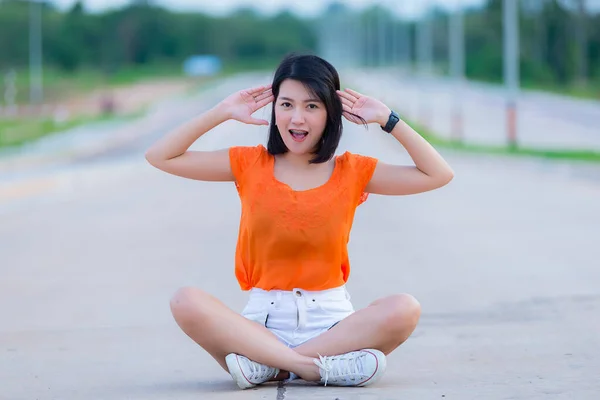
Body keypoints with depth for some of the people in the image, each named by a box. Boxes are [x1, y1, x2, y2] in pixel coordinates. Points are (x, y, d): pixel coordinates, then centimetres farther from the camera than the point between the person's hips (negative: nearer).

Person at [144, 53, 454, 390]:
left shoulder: (351, 172, 7)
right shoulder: (250, 164, 7)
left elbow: (438, 175, 6)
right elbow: (160, 157, 8)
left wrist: (387, 120, 2)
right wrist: (222, 113, 3)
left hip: (330, 320, 1)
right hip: (263, 319, 0)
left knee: (405, 309, -30)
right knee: (187, 302, -30)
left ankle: (266, 365, -27)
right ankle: (327, 367, -32)